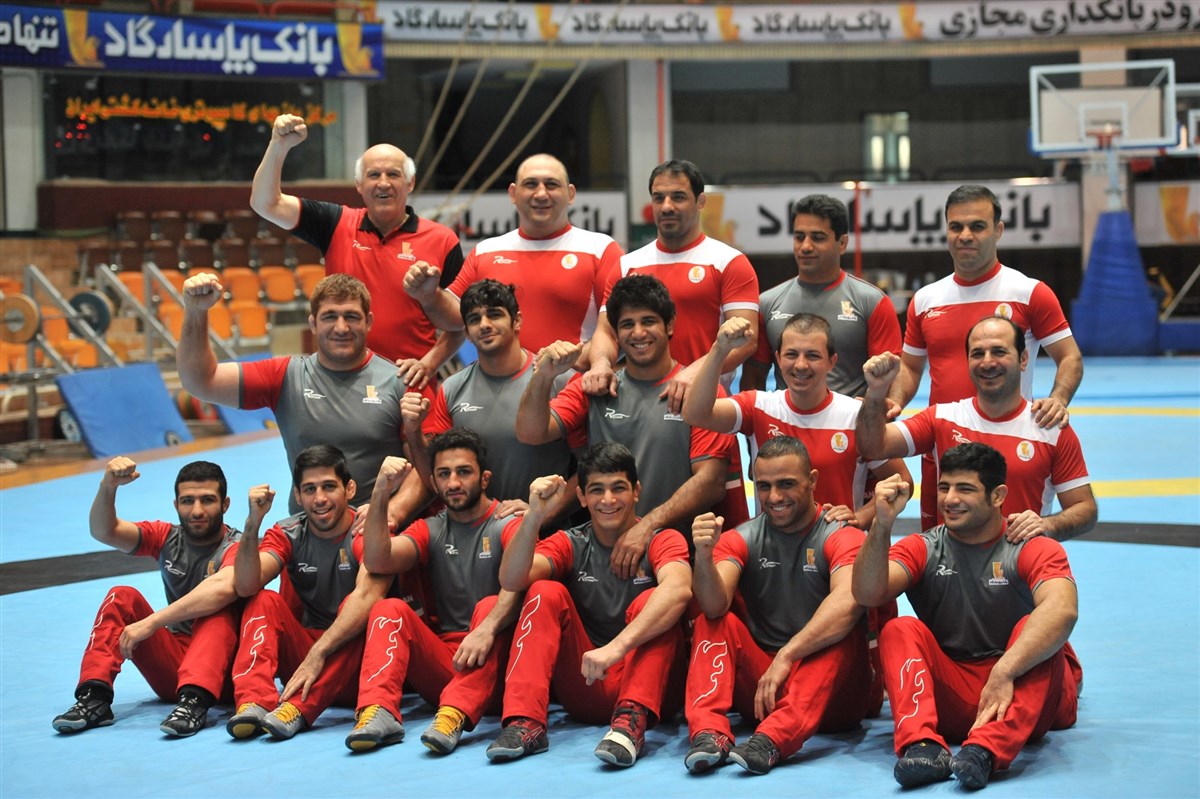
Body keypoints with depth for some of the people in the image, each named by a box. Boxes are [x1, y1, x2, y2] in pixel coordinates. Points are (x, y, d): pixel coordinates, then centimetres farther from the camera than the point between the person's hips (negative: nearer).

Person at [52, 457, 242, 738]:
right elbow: (103, 532, -7)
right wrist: (108, 486, -26)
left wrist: (151, 623, -38)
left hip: (224, 664, -5)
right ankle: (94, 698, -24)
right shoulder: (167, 538, 7)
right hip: (174, 655, 5)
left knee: (218, 611, -32)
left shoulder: (236, 546, -11)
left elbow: (223, 588, -34)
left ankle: (194, 700, -49)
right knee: (122, 597, -10)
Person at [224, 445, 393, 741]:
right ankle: (254, 702, -37)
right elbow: (245, 586, -14)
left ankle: (297, 709, -42)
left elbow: (366, 597, -28)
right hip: (303, 651, 4)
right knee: (265, 602, -17)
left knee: (354, 603, -29)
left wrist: (317, 655, -38)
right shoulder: (288, 535, 2)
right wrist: (253, 523, -27)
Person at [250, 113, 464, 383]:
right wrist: (279, 146, -13)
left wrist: (429, 363, -13)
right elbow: (265, 204, 0)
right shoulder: (338, 225, 5)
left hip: (409, 382, -1)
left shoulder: (442, 240, -1)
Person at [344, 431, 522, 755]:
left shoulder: (508, 525, 0)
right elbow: (377, 561, -5)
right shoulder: (430, 531, 15)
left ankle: (455, 715, -48)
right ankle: (379, 712, -37)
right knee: (390, 609, -16)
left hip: (493, 667, -4)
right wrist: (380, 495, -16)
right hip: (442, 660, 4)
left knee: (490, 605, -30)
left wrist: (487, 629, -40)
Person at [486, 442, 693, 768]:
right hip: (584, 687, 2)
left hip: (644, 680, -2)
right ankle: (525, 723, -29)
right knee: (546, 592, -15)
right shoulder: (570, 544, 6)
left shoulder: (661, 541, -3)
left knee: (650, 600, -24)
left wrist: (617, 646, -42)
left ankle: (632, 720, -38)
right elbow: (511, 580, -14)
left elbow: (678, 590, -28)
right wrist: (534, 516, -30)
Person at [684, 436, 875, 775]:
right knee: (711, 623, -16)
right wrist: (704, 556, -32)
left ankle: (772, 739, -48)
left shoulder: (841, 537, -4)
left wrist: (787, 656, -35)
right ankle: (709, 731, -38)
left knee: (844, 632, -29)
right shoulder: (741, 539, 7)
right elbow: (715, 606, -12)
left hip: (829, 692, -3)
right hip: (757, 683, 3)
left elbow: (847, 603, -25)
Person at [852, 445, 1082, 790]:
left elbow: (1063, 610, -26)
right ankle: (923, 746, -43)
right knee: (900, 631, -19)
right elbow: (867, 594, -13)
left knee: (1034, 629, -28)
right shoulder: (923, 549, 6)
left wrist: (1003, 673, -39)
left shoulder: (1032, 550, -4)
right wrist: (882, 525, -29)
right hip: (949, 694, 2)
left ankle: (985, 749, -47)